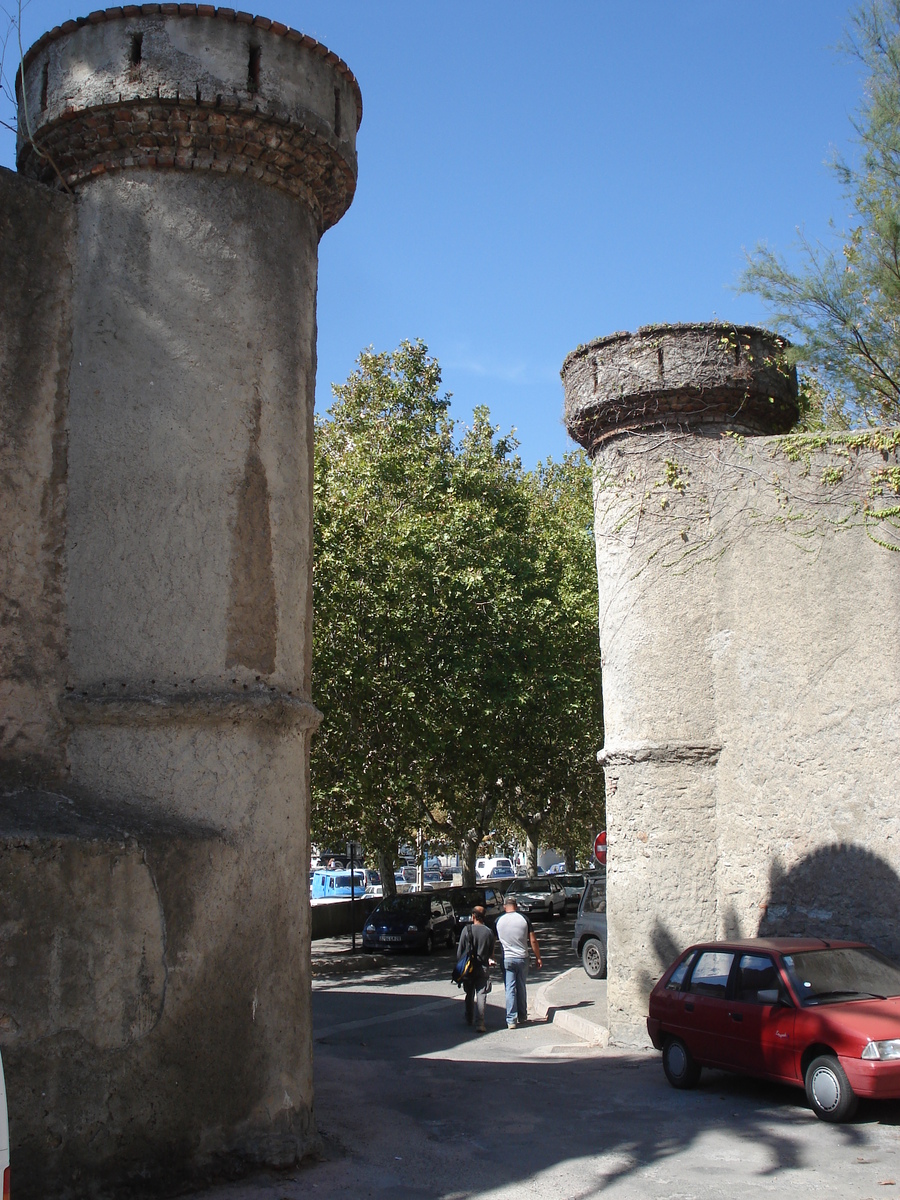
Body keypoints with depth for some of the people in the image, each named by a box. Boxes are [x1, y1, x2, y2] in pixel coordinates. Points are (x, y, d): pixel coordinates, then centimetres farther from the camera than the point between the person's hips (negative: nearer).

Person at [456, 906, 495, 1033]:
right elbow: (491, 953, 4)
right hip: (483, 968, 0)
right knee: (481, 995, -2)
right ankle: (479, 1023, -13)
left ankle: (469, 1019, 31)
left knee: (469, 995, 17)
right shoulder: (489, 932, -3)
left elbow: (460, 951, -4)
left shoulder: (467, 930, -7)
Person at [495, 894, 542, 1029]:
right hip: (522, 958, 1)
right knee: (521, 987, 15)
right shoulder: (524, 919, -2)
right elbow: (533, 941, -1)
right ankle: (522, 1016, 23)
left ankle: (511, 1020, -5)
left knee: (510, 989, 0)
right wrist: (538, 958, 7)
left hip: (506, 959, -1)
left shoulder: (499, 921, -2)